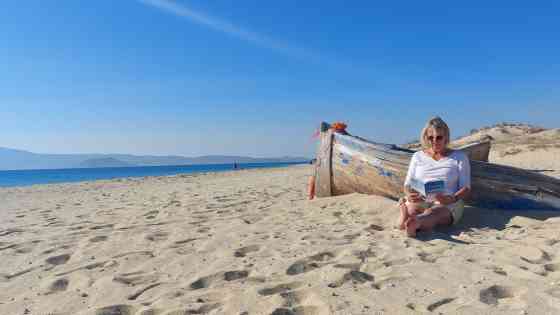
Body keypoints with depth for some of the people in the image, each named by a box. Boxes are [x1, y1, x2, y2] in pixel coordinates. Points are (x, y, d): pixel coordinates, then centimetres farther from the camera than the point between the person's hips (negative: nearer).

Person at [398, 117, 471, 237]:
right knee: (411, 209, -35)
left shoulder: (459, 157, 12)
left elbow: (466, 188, 5)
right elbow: (408, 184, 14)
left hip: (448, 203, -3)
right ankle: (406, 217, -69)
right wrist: (409, 195, -12)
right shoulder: (418, 156, 18)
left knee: (431, 213, -39)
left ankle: (414, 223, -71)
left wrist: (453, 198, -19)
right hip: (420, 200, 3)